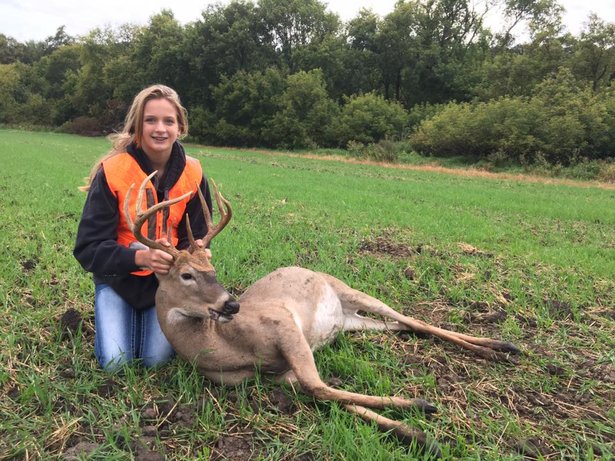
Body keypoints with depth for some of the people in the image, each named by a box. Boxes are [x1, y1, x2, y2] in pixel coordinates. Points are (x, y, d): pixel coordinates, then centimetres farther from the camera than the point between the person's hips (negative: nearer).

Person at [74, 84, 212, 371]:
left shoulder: (192, 175, -11)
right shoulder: (112, 171, -20)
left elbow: (196, 238, -4)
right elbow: (89, 247, -20)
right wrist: (140, 257, -37)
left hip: (166, 278, 1)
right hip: (118, 276, -1)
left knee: (157, 360, -9)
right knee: (115, 363, -10)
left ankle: (154, 317, 24)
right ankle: (128, 315, 22)